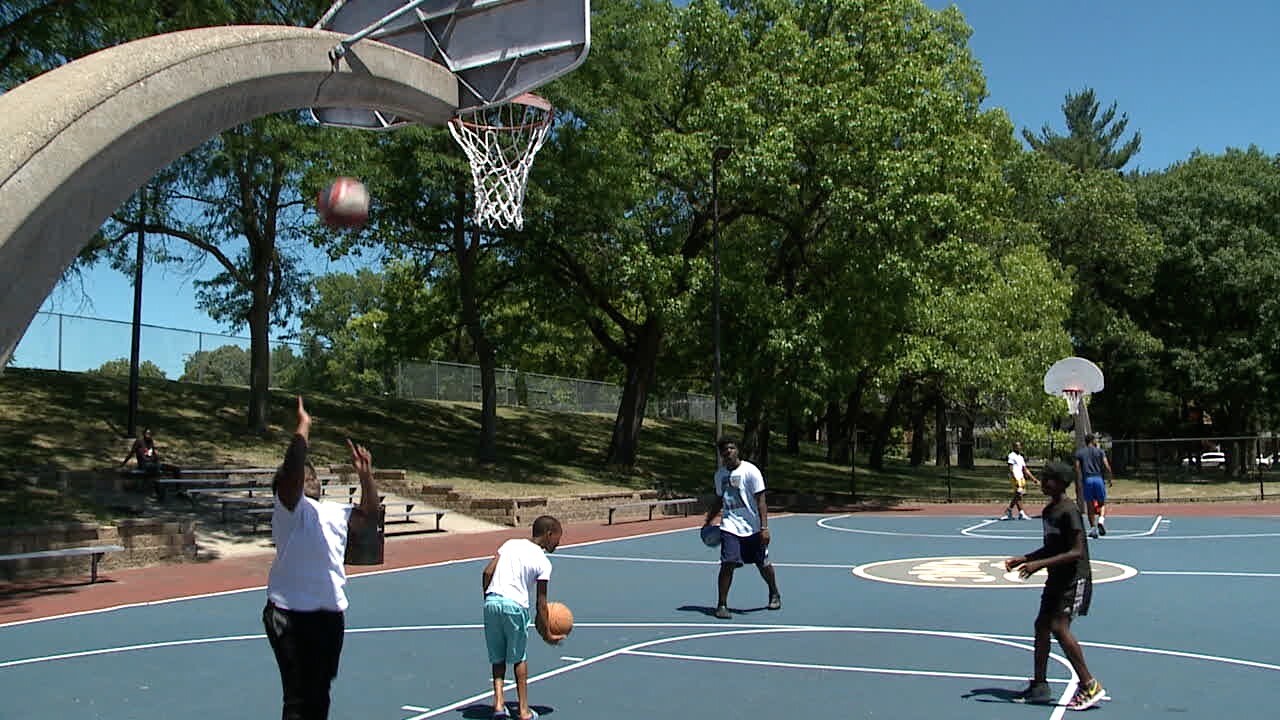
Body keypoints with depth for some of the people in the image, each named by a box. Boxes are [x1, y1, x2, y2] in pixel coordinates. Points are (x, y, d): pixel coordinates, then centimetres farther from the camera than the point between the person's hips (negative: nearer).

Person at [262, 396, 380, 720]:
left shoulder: (334, 512, 15)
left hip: (331, 614, 8)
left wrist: (365, 474, 7)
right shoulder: (291, 507, -8)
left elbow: (368, 514, 20)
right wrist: (303, 427, -19)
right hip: (292, 616, -8)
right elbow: (292, 469, -23)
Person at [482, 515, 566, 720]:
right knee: (519, 658, 13)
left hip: (491, 602, 3)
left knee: (498, 657, 17)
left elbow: (487, 572, 7)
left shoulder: (510, 544, 14)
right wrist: (547, 634, 10)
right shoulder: (544, 563, 2)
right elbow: (541, 604, 2)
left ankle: (498, 701, 6)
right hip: (515, 605, -3)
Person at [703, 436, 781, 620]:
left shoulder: (750, 471, -10)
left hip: (752, 527, -2)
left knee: (763, 564, 11)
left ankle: (774, 595, 37)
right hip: (730, 527, 2)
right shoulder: (720, 474, 5)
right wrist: (708, 521, 16)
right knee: (727, 564, -12)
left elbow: (760, 500, -12)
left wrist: (764, 527, -17)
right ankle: (721, 605, -4)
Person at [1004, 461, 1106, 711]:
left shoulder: (1069, 511, -18)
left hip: (1075, 578, -10)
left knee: (1059, 627, -16)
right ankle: (1039, 686, 18)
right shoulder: (1048, 511, 10)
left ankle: (1090, 686, -6)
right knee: (1042, 625, 9)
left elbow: (1077, 552, -23)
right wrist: (1023, 559, 8)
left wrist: (1040, 564, -27)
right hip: (1057, 578, 10)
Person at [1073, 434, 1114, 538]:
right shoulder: (1100, 451, 5)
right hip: (1098, 478, -1)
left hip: (1086, 479, 1)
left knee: (1090, 506, 9)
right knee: (1102, 503, 11)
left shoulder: (1079, 453, 8)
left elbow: (1077, 468, 0)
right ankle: (1101, 520, -15)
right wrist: (1110, 478, 5)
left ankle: (1093, 528, 8)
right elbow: (1107, 466, -4)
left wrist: (1078, 482, 2)